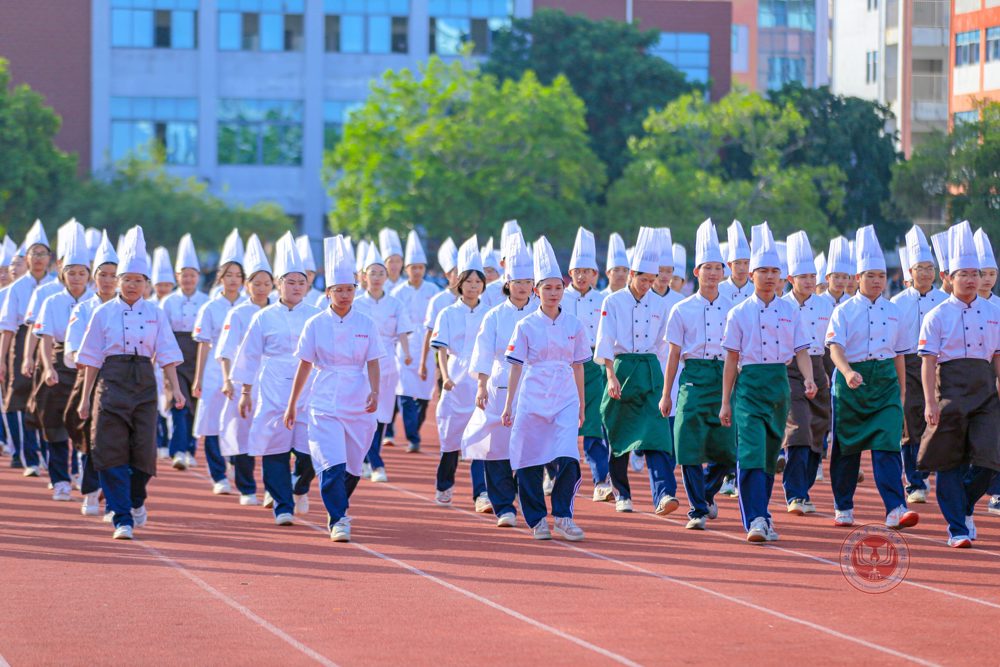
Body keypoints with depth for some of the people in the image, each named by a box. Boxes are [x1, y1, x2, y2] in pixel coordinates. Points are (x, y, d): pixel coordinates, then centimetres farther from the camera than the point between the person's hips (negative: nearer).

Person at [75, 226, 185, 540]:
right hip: (111, 384, -1)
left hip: (144, 384, 1)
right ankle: (122, 520, -5)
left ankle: (136, 500, 28)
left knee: (144, 450, -2)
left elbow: (167, 356, 5)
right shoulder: (104, 313, 3)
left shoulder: (155, 315, 7)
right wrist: (85, 398, 3)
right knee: (112, 453, -8)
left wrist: (176, 389, -7)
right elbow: (92, 360, 5)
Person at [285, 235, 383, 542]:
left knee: (352, 468, 9)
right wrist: (292, 405, 7)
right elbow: (304, 366, 5)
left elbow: (372, 363, 2)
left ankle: (337, 512, 32)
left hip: (358, 404, 2)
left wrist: (375, 392, -16)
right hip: (324, 403, -2)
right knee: (332, 465, -15)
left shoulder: (366, 325, 3)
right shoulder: (315, 325, 0)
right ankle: (338, 521, -9)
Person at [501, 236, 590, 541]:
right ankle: (537, 520, 13)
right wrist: (509, 405, -2)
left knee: (568, 458, -14)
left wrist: (581, 406, 14)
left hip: (565, 400, 1)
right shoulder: (526, 326, 0)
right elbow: (516, 367, 1)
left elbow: (578, 367, 12)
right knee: (530, 462, 1)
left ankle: (563, 517, -3)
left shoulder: (574, 326, 6)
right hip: (532, 399, -1)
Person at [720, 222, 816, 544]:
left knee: (770, 456, 9)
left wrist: (809, 379, -14)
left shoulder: (790, 312, 7)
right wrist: (725, 402, 1)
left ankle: (759, 518, 21)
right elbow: (731, 360, 3)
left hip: (779, 385, 3)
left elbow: (801, 351, 6)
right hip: (749, 386, -3)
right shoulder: (739, 313, 1)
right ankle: (757, 520, -21)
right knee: (751, 454, -15)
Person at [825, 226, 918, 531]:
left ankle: (895, 510, -19)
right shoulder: (844, 311, -2)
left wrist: (901, 390, 16)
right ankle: (843, 508, 22)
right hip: (851, 382, -2)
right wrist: (848, 372, -33)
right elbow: (835, 346, -14)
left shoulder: (892, 311, 9)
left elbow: (899, 353, 16)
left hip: (885, 381, 2)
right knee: (846, 448, 7)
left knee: (888, 444, -11)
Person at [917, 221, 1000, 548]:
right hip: (951, 390, -3)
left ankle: (964, 508, 20)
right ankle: (957, 529, 8)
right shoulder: (937, 316, -1)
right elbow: (928, 361, -4)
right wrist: (930, 402, -12)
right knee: (950, 462, 0)